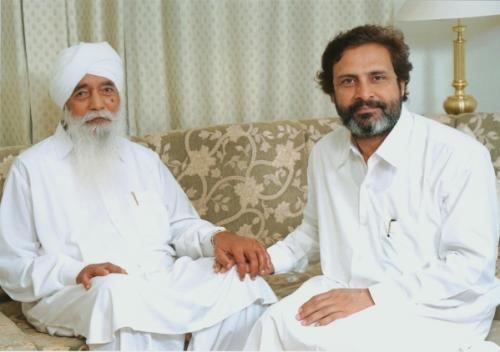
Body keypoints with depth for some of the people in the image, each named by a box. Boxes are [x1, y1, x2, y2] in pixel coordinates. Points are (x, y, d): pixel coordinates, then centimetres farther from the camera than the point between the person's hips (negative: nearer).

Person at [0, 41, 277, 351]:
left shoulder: (144, 160, 20)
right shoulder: (33, 167, 5)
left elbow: (181, 226, 19)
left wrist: (220, 238, -5)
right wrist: (74, 274, -18)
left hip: (163, 281, 5)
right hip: (77, 293, -5)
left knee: (243, 284, -21)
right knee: (119, 292, -40)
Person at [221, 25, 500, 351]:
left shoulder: (459, 155, -13)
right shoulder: (324, 153, 8)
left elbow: (473, 266, -17)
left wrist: (372, 296, -23)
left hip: (430, 315, -5)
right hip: (342, 296, 6)